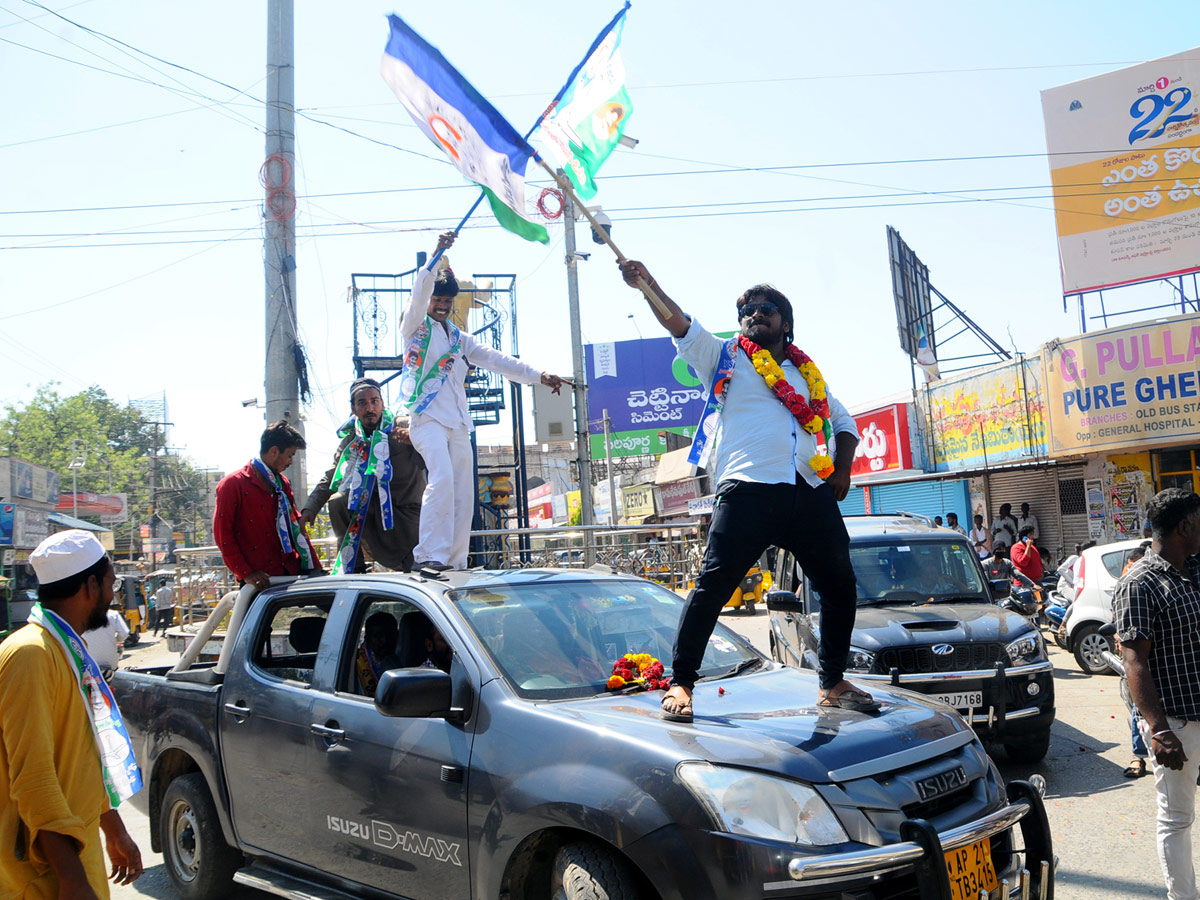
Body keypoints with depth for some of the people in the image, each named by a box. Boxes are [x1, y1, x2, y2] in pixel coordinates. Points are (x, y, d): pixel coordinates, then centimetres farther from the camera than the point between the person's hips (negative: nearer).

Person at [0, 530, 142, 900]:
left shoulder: (70, 650, 14)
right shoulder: (31, 654, -18)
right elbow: (32, 776, -24)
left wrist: (116, 833, 25)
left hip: (80, 849, 9)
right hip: (48, 869, -9)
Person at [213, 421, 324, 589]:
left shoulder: (282, 483, 18)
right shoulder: (233, 484, -3)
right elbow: (222, 533, -7)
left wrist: (315, 566, 10)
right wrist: (245, 573, -14)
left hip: (291, 573, 6)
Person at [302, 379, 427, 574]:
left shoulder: (404, 427, -7)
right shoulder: (351, 440, 6)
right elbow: (330, 478, 10)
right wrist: (310, 508, -3)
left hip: (407, 512, -4)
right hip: (374, 510, 4)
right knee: (338, 502, -20)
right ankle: (352, 565, -5)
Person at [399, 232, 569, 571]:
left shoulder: (459, 339, 25)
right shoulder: (416, 326, 8)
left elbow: (496, 359, 19)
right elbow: (419, 293, -10)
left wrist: (537, 375, 10)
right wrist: (436, 256, -24)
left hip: (458, 422, 7)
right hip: (428, 416, -7)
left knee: (463, 493, 3)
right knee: (442, 479, -26)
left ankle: (456, 562, 10)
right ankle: (429, 556, -28)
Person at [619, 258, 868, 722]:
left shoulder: (807, 372, 25)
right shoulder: (725, 359, 14)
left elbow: (842, 420, 31)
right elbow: (680, 324, 0)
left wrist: (843, 470, 13)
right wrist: (646, 284, -16)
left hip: (811, 492, 5)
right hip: (749, 491, -5)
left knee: (840, 584, 10)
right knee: (713, 583, -11)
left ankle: (833, 684, 25)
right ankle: (680, 683, -2)